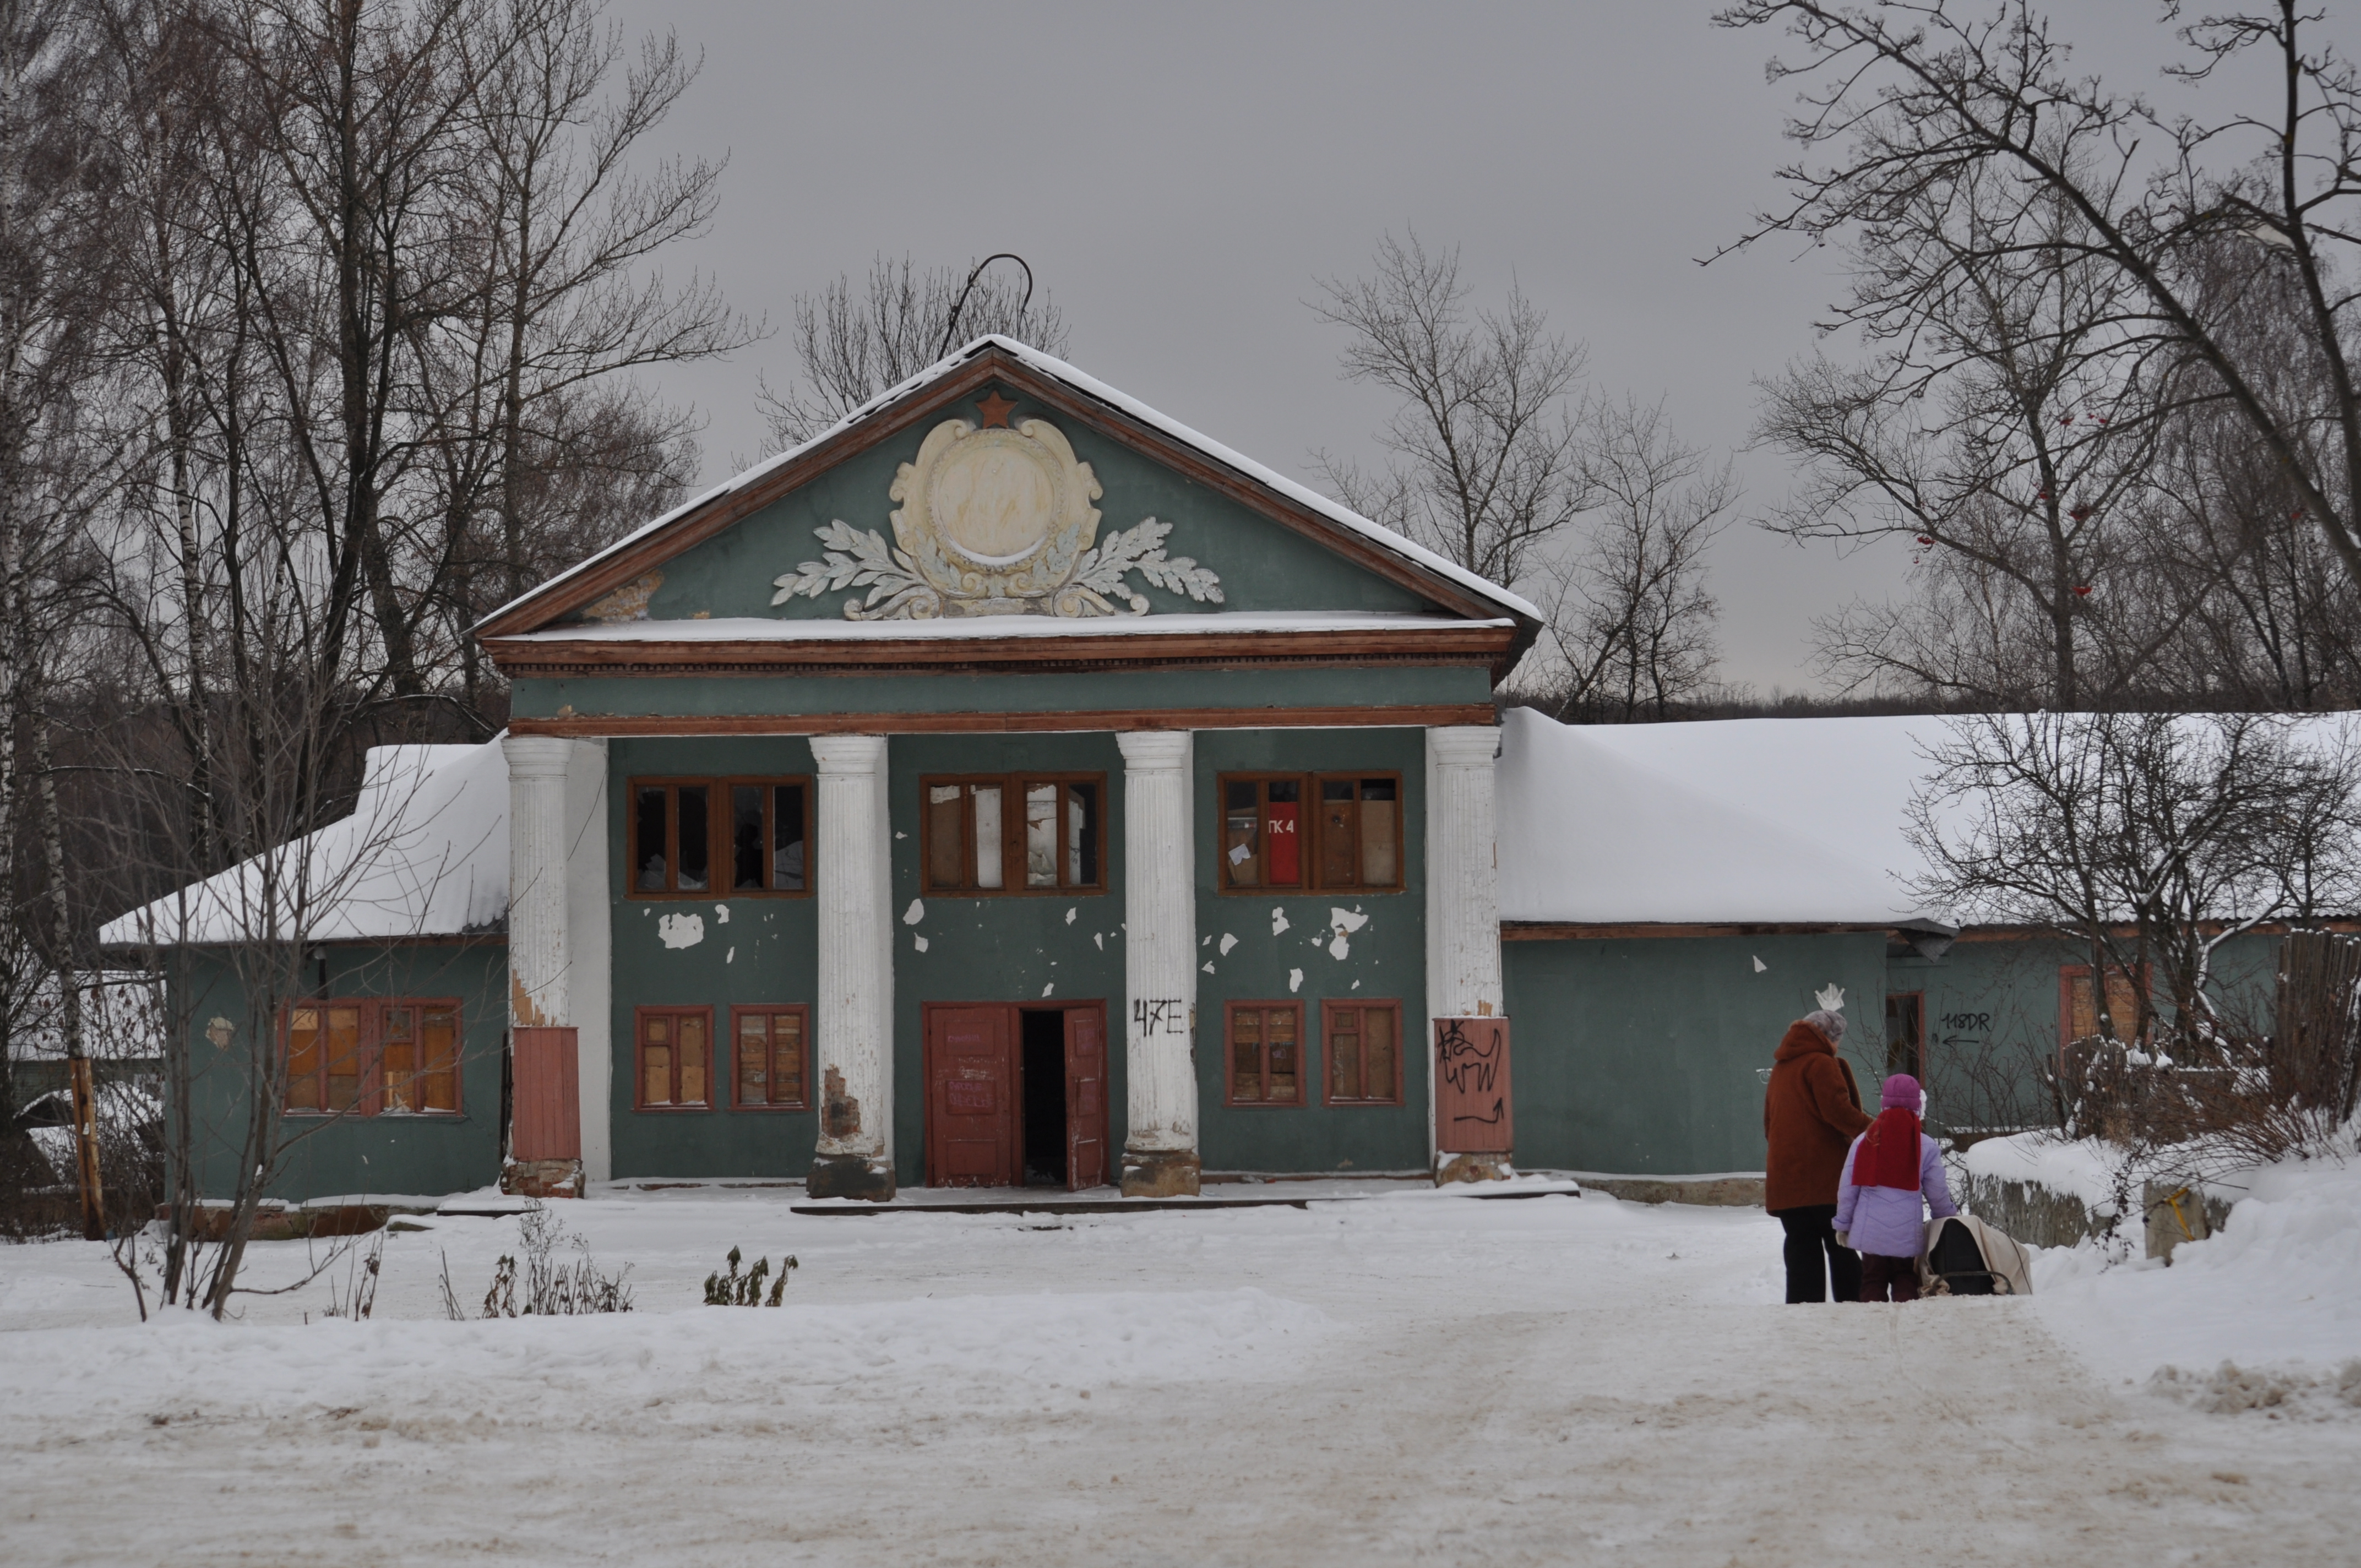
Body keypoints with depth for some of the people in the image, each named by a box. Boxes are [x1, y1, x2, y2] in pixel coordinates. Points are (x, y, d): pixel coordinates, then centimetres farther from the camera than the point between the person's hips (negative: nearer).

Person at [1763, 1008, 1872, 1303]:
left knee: (1802, 1252, 5)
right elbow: (1837, 1109, -17)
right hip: (1824, 1177, -7)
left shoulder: (1780, 1068, 20)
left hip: (1784, 1177, 7)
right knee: (1842, 1250, -2)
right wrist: (1869, 1130, -14)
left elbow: (1769, 1123, 25)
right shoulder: (1821, 1063, -5)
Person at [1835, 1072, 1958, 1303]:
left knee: (1872, 1283, 9)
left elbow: (1847, 1189, 3)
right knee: (1906, 1281, 11)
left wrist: (1843, 1224, 13)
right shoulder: (1926, 1147, -1)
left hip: (1870, 1231, 0)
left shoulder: (1864, 1142, 1)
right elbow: (1938, 1194, 4)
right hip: (1908, 1233, 0)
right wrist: (1951, 1220, 22)